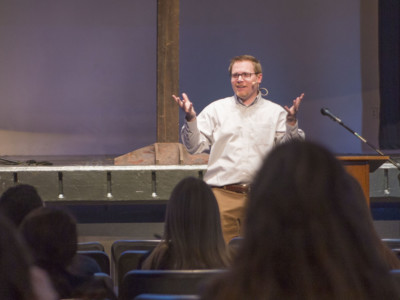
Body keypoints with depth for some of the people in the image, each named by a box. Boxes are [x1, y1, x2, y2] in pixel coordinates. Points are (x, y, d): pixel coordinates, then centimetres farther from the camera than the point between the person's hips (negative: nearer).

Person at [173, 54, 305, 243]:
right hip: (222, 195, 0)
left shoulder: (275, 113, 12)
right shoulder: (216, 109, 13)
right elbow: (195, 147, 6)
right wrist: (190, 118, -10)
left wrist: (291, 123, -17)